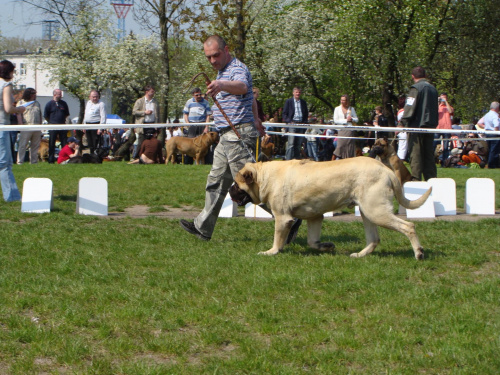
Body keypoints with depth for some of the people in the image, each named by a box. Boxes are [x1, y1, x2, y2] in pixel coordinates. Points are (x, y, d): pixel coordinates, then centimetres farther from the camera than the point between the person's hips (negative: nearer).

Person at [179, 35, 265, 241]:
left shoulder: (238, 69, -14)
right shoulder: (222, 71, 19)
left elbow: (242, 86, -40)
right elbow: (251, 98, 34)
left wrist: (222, 85, -60)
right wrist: (255, 119, 48)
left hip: (239, 134, -10)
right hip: (227, 136, 10)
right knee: (216, 182, 15)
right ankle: (203, 227, 23)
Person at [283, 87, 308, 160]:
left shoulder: (303, 102, 16)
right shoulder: (288, 101, 6)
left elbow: (306, 114, 19)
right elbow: (284, 113, 4)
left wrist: (305, 122, 3)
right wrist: (289, 121, -10)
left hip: (301, 124, 4)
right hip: (292, 124, -4)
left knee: (298, 144, 3)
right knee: (291, 143, -11)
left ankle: (297, 159, 7)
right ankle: (288, 159, -13)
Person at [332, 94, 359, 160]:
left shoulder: (351, 109, 13)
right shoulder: (337, 109, 9)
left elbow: (356, 119, 15)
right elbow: (335, 120, 0)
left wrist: (352, 119, -7)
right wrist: (346, 120, -8)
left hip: (350, 131, 2)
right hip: (341, 131, -2)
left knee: (350, 148, -3)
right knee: (340, 146, -11)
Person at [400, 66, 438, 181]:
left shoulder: (416, 88, -9)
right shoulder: (433, 88, 14)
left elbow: (409, 108, -16)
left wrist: (402, 123, -13)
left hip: (417, 125, -7)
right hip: (430, 126, 7)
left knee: (415, 154, -6)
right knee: (429, 154, 11)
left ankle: (416, 180, -10)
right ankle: (431, 179, 10)